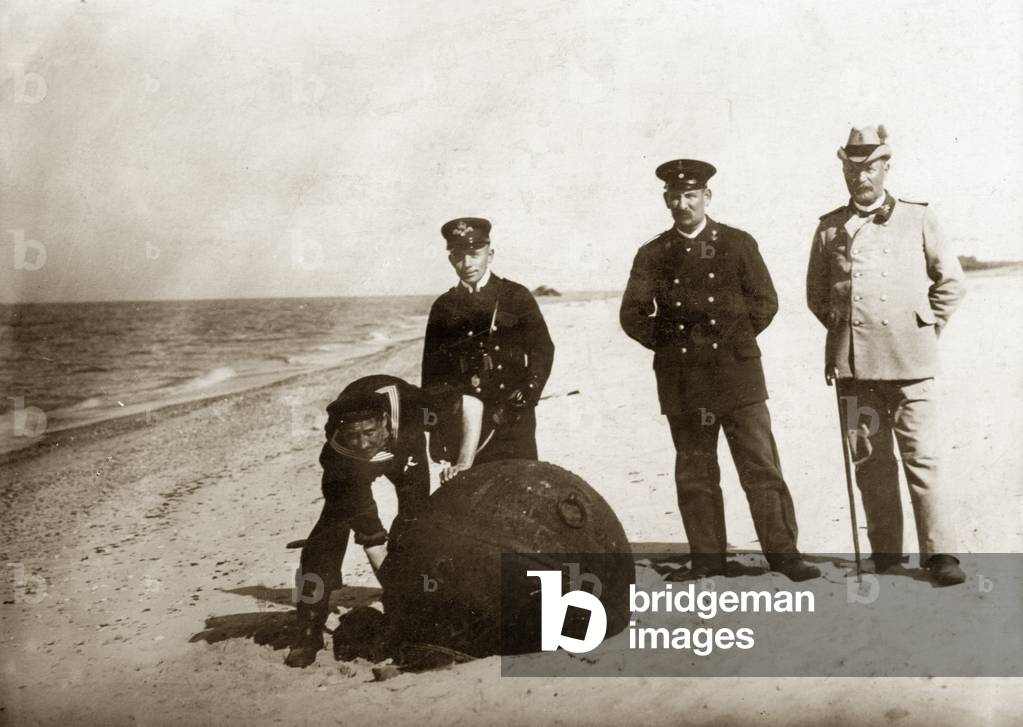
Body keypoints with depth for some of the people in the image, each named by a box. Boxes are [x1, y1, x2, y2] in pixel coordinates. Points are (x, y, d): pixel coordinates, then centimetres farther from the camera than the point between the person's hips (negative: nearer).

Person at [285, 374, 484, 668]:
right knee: (329, 535, -15)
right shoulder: (336, 455, -42)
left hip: (405, 447, 2)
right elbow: (371, 537, -35)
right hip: (353, 464, -1)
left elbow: (473, 405, -31)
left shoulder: (407, 406, -44)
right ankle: (308, 633, -8)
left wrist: (463, 464, -39)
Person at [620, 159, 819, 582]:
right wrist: (667, 342, 2)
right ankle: (707, 558, 15)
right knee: (694, 473, 6)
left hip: (737, 372, -1)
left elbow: (765, 302, 6)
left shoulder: (738, 244, 6)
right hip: (681, 380, 2)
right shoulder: (653, 255, 8)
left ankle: (782, 552, 4)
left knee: (761, 466, -2)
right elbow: (632, 315, 6)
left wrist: (732, 339, 1)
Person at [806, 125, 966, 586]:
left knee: (922, 456, -5)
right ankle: (885, 548, 16)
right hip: (852, 362, 2)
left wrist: (926, 329, 7)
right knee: (870, 459, 6)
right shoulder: (830, 227, 11)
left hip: (909, 359, -2)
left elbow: (950, 281, 11)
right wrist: (841, 331, 11)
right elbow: (815, 293, 20)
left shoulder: (917, 218, 7)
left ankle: (940, 551, 0)